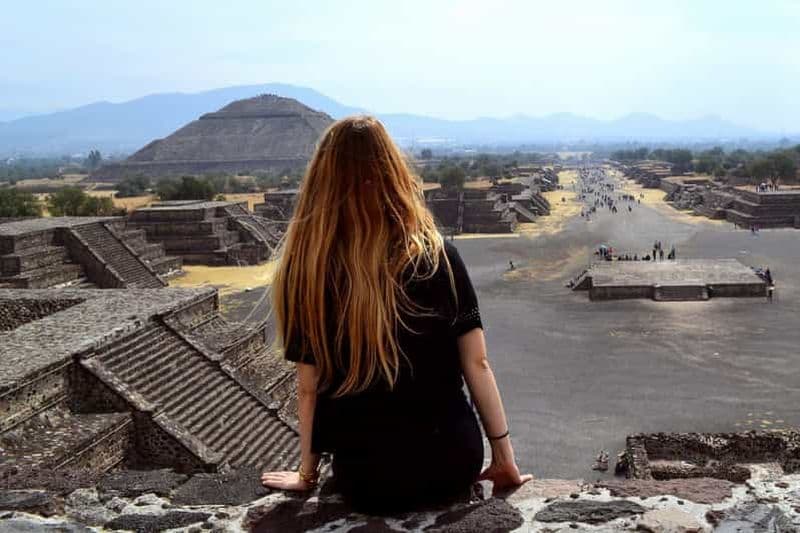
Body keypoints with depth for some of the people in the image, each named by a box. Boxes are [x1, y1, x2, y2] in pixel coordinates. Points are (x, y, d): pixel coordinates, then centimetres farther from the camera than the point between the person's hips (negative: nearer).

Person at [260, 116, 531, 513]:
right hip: (455, 463, 0)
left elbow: (309, 388, -7)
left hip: (368, 481, 0)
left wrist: (306, 474, 9)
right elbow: (476, 364, -7)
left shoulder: (306, 271, -13)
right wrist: (504, 458, 4)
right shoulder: (438, 256, -10)